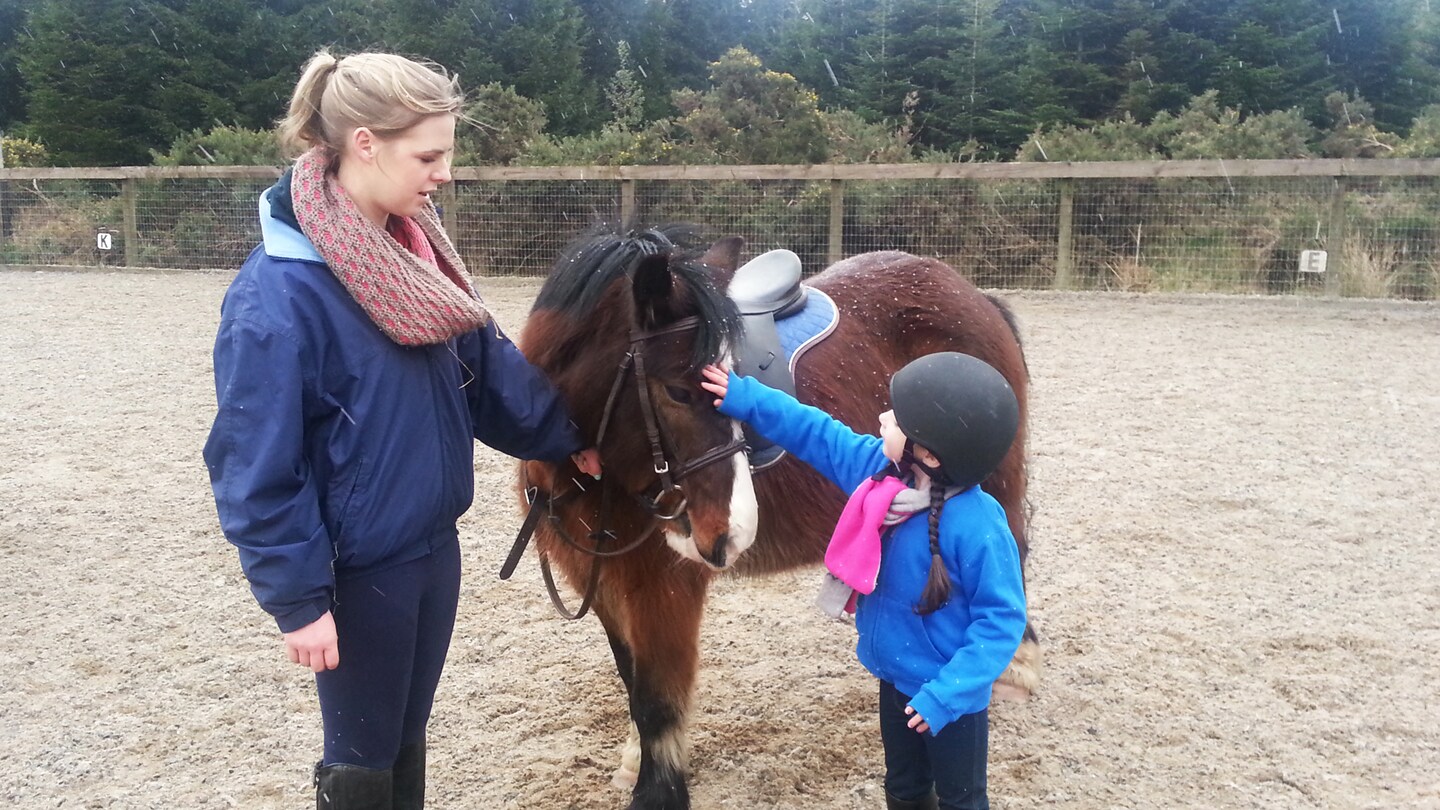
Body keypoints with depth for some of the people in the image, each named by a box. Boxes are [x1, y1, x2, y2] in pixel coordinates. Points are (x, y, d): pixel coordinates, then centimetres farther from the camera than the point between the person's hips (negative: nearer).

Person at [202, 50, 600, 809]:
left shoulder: (412, 246, 1)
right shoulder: (278, 291, -23)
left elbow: (489, 367, 12)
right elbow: (257, 468, -19)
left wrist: (565, 436, 11)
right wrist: (298, 598, -17)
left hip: (433, 546, 7)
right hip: (357, 570, -7)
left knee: (407, 735, 23)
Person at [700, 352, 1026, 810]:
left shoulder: (977, 525, -32)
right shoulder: (880, 469, -13)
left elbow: (1001, 618, -26)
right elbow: (817, 434, 0)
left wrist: (947, 693, -30)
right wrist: (746, 400, 0)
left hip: (948, 693, -6)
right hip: (896, 678, 7)